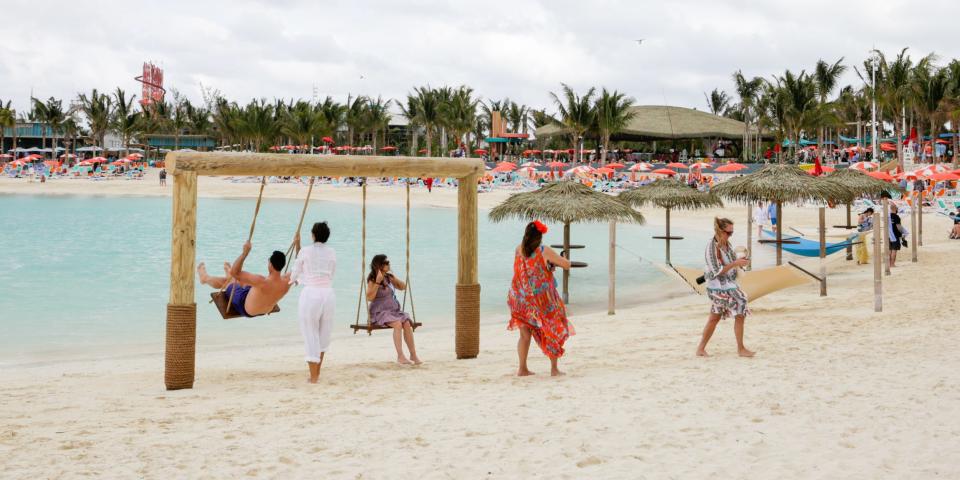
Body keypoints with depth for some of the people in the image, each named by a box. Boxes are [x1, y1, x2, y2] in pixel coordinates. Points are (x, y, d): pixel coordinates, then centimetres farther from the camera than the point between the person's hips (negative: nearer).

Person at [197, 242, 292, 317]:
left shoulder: (262, 282, -44)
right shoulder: (286, 282, -29)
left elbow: (234, 272, -41)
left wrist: (245, 252, -43)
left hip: (246, 309, -5)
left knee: (227, 280, 19)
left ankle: (205, 278, 51)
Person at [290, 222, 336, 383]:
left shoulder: (305, 251, -1)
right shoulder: (332, 253, 8)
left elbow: (295, 274, 10)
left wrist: (293, 279, 35)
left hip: (310, 294, -3)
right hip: (328, 294, 3)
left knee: (310, 335, 4)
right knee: (324, 334, 19)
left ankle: (313, 376, 3)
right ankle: (317, 372, 27)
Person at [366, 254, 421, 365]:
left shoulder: (388, 277, 9)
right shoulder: (372, 280, -7)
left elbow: (403, 287, 18)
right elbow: (369, 298, -20)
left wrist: (395, 279, -1)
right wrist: (378, 281, -22)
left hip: (394, 310, 5)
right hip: (379, 313, -5)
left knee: (407, 323, -23)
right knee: (397, 324, -32)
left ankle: (413, 355, -19)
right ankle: (400, 356, -31)